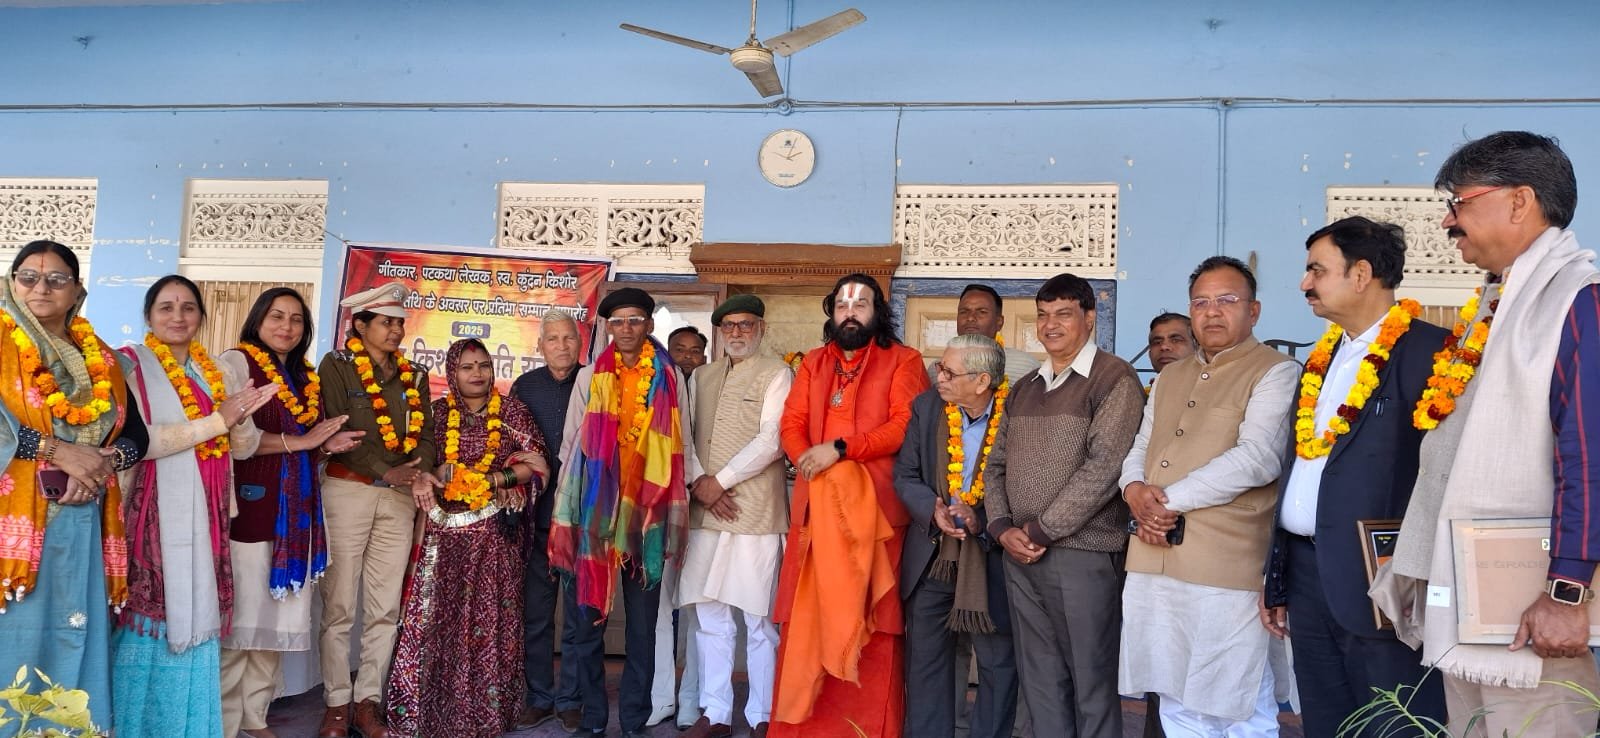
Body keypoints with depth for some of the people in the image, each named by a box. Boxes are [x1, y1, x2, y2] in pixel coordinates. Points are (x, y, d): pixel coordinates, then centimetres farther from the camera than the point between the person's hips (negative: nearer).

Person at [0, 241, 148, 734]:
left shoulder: (101, 360, 14)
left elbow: (136, 437, 11)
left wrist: (103, 462, -8)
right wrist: (58, 451, -16)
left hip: (79, 522, 4)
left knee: (75, 636, 6)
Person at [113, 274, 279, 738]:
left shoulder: (216, 374, 14)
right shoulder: (130, 365, -3)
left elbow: (244, 447, 11)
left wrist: (241, 418, -10)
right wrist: (217, 420, -17)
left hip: (202, 517, 5)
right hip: (151, 514, -5)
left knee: (195, 616, 7)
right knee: (148, 620, -2)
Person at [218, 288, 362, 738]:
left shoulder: (305, 377, 18)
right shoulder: (234, 363, -4)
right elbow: (237, 438, -15)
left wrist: (328, 445, 6)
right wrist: (303, 441, -11)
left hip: (295, 511, 7)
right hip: (249, 508, -7)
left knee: (277, 616, 8)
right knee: (239, 618, -5)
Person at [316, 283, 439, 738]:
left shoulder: (414, 376, 13)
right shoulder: (336, 366, -1)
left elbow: (427, 435, 7)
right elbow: (337, 430, -12)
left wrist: (420, 469, -14)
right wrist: (387, 471, -20)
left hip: (399, 500, 4)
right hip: (346, 492, -4)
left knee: (385, 608, 6)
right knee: (339, 606, 2)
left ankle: (368, 700, 15)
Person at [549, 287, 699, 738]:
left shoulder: (670, 378, 5)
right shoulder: (590, 377, 6)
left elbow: (682, 445, 7)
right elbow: (571, 444, 7)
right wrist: (565, 511, 2)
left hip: (647, 513, 0)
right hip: (595, 511, 0)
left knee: (643, 623, 6)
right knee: (587, 618, 4)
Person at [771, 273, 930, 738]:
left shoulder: (903, 361, 4)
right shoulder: (813, 363, 18)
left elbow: (905, 425, -9)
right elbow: (791, 424, 9)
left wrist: (839, 449, -16)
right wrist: (812, 464, -10)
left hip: (875, 506, -4)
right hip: (816, 505, 4)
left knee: (873, 626, -1)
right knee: (806, 622, 3)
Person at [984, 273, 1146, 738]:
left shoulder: (1114, 379, -6)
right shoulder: (1025, 387, 15)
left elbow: (1104, 466, -16)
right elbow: (997, 464, 14)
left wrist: (1041, 530, -14)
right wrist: (1002, 527, -3)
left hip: (1082, 552, -6)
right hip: (1020, 554, 6)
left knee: (1090, 679, 3)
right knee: (1039, 677, 13)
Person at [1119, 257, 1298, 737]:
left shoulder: (1275, 372, -2)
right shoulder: (1171, 378, 21)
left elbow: (1257, 457, -15)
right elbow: (1139, 450, 20)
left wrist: (1170, 499, -12)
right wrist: (1135, 490, -3)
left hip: (1225, 570, -6)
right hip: (1153, 565, 7)